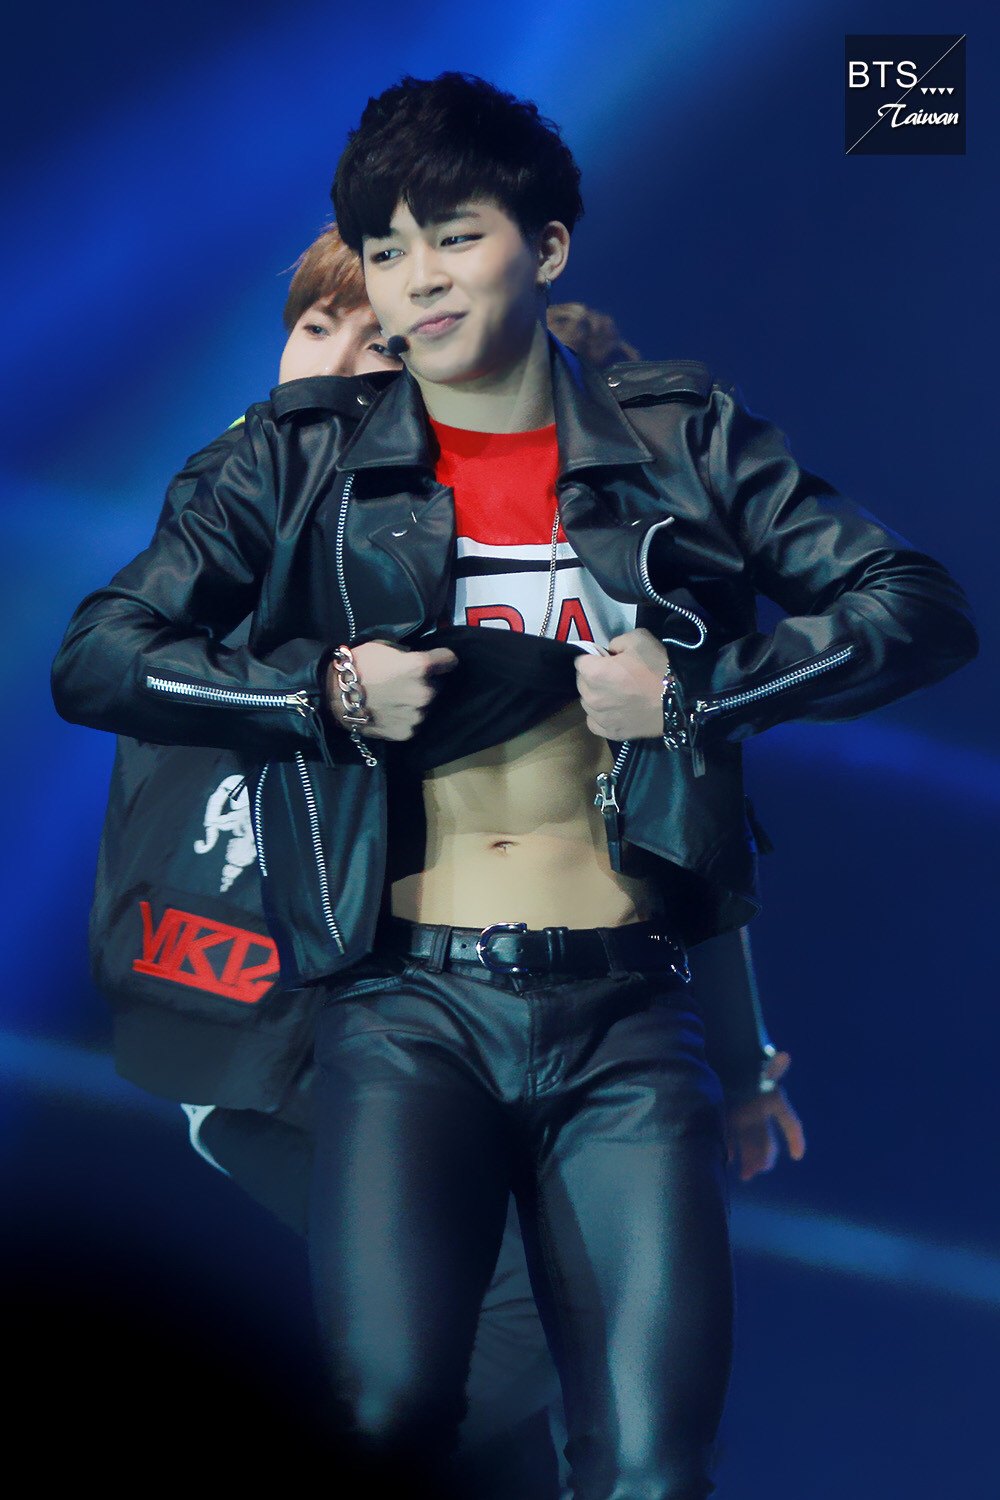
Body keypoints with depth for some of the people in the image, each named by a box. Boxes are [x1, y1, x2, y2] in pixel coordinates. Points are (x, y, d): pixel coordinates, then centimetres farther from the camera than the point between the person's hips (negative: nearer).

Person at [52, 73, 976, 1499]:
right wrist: (324, 690, -6)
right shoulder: (307, 457, 8)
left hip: (626, 1014, 1)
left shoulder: (682, 437, 9)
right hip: (411, 1004, -1)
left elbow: (923, 608, 5)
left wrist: (696, 683, -6)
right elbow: (96, 658, 5)